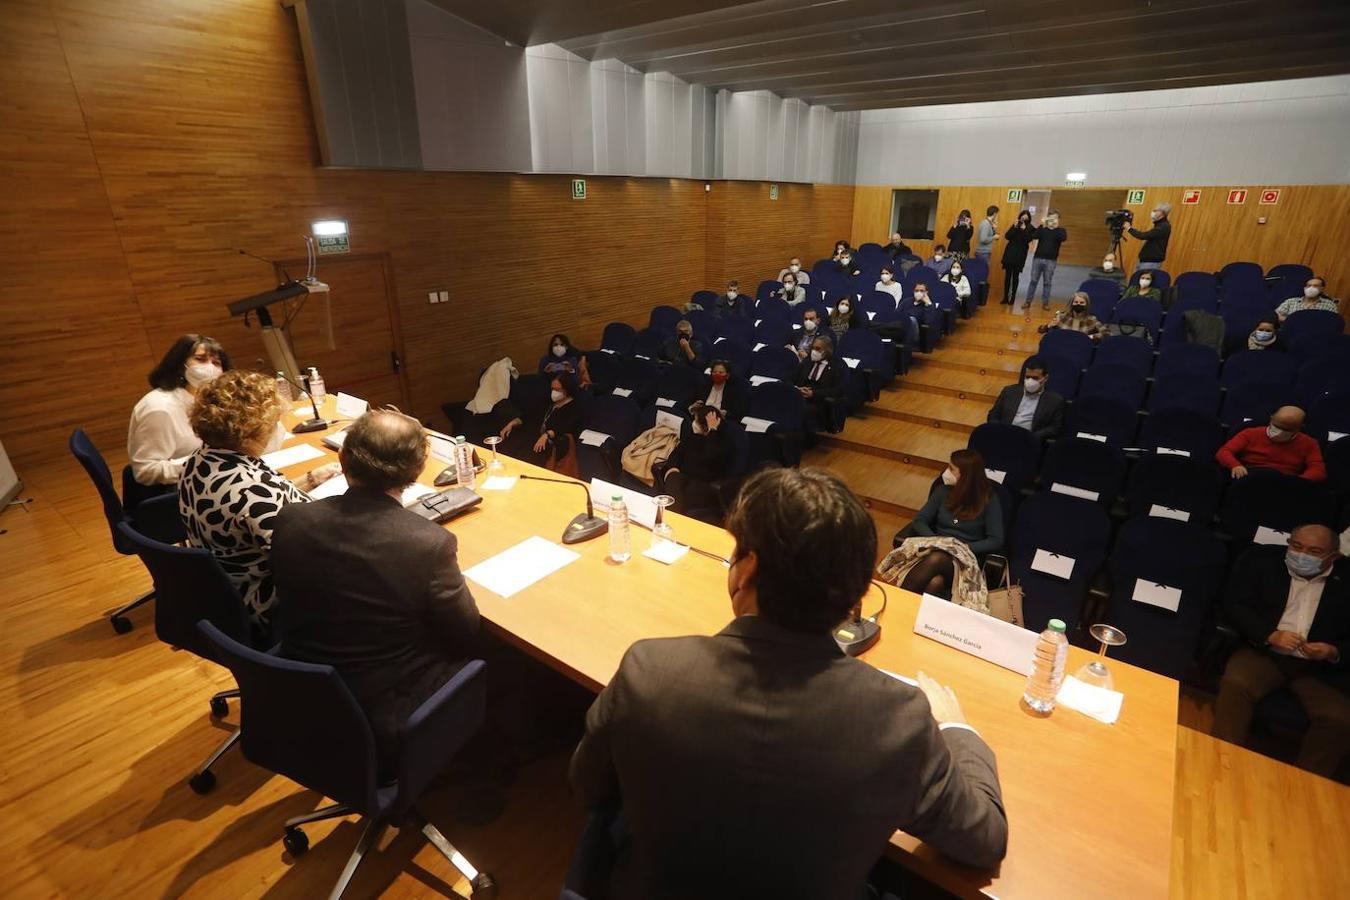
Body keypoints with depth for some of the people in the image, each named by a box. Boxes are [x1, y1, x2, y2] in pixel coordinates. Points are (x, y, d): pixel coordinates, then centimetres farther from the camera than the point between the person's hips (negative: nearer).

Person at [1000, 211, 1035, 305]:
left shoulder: (1031, 229, 1)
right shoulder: (1015, 225, 8)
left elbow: (1028, 239, -12)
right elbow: (1007, 236, -3)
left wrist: (1024, 229, -18)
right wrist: (1015, 227, -13)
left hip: (1020, 256, -2)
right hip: (1009, 253, 2)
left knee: (1015, 276, 1)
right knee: (1007, 275, 2)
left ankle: (1013, 297, 6)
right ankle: (1005, 297, 6)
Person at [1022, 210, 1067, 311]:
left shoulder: (1060, 231, 3)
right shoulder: (1042, 228, 5)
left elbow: (1063, 238, -18)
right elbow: (1035, 236, -13)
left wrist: (1056, 227, -22)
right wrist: (1043, 226, -22)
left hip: (1051, 260, -1)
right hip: (1038, 258, 1)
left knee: (1047, 282, 5)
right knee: (1033, 280, 4)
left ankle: (1045, 302, 9)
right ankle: (1028, 300, 9)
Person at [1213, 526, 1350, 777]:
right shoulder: (1260, 561, 6)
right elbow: (1234, 604, 0)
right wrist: (1269, 635, -15)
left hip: (1321, 667, 1)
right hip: (1264, 652, -1)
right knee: (1234, 684, -29)